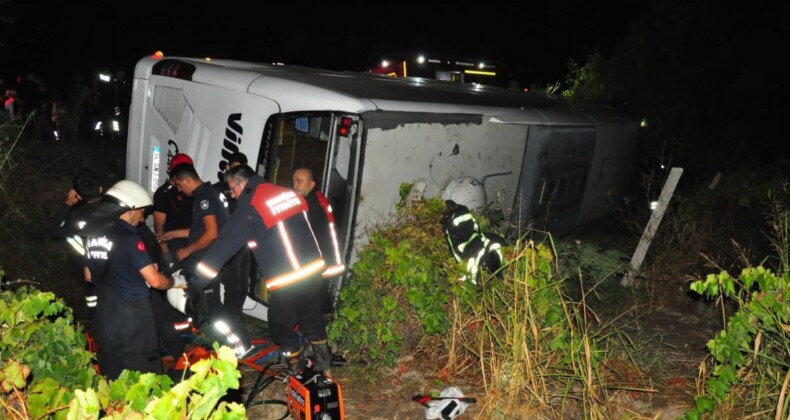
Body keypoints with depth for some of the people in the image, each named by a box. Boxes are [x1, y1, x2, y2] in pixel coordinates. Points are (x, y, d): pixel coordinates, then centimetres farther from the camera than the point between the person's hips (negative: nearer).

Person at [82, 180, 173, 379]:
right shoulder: (129, 238, -17)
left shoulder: (94, 234, 5)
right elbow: (155, 281, -19)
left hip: (105, 314, 7)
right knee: (142, 373, 4)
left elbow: (89, 276, 18)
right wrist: (172, 281, 1)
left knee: (112, 374, 17)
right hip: (132, 315, -7)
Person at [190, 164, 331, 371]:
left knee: (281, 326, 15)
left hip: (286, 281, -7)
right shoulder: (288, 193, 8)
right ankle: (322, 359, 34)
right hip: (313, 270, 7)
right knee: (311, 318, 24)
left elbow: (223, 246, -11)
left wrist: (194, 284, -7)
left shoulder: (250, 209, -11)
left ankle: (296, 365, 27)